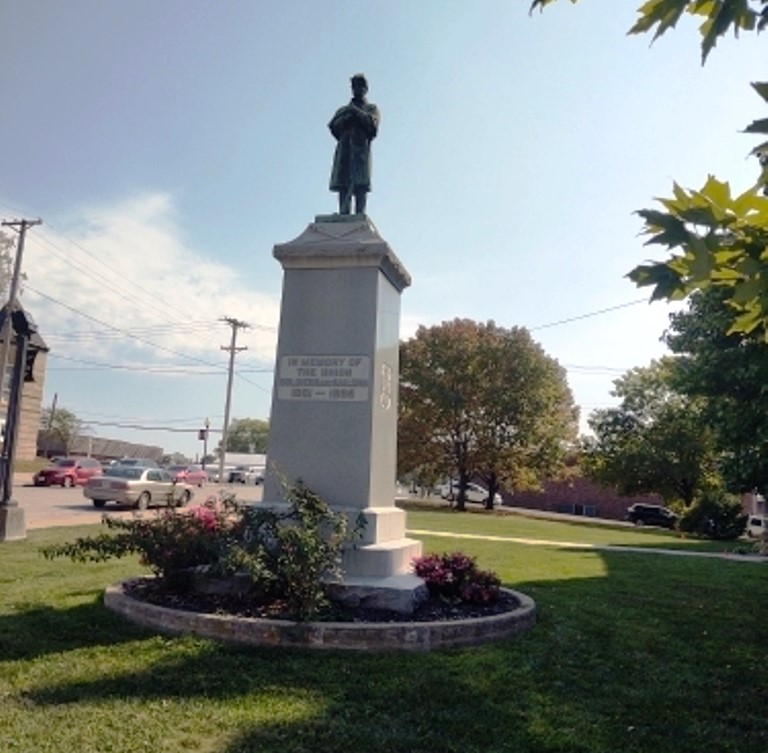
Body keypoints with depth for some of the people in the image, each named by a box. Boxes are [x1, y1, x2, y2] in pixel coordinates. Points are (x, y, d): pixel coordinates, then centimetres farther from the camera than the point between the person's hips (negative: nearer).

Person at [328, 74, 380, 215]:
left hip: (361, 149, -2)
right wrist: (348, 117, -3)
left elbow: (373, 126, 2)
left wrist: (358, 113, -1)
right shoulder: (343, 110, 28)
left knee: (361, 185, -15)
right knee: (343, 185, -10)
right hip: (344, 150, 2)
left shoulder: (371, 108, 22)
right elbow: (333, 127, 11)